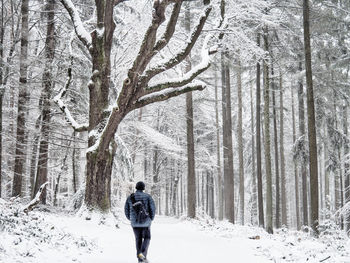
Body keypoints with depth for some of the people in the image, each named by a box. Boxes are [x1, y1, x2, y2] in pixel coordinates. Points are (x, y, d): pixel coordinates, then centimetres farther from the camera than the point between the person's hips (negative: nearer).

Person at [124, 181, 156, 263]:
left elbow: (126, 210, 6)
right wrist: (151, 218, 7)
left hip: (135, 222, 2)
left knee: (138, 239, 16)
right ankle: (143, 253, -8)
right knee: (147, 238, 15)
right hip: (145, 221, -2)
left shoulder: (130, 197, 2)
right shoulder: (147, 196, -5)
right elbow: (153, 208, -10)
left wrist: (130, 219, 23)